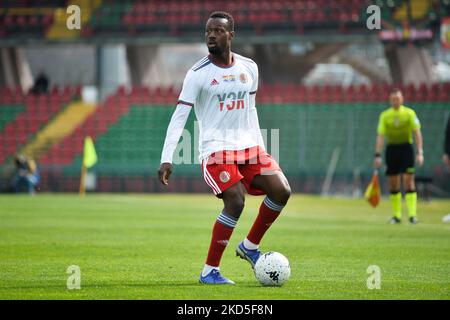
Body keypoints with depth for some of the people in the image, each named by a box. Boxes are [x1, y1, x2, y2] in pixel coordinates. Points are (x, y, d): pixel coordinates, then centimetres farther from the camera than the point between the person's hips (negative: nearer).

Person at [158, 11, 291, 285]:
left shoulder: (249, 68, 8)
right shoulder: (198, 74, -7)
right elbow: (179, 116, -10)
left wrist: (260, 148, 19)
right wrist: (167, 159, -18)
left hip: (249, 147, 5)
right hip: (216, 149, -5)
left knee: (282, 191, -9)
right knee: (235, 202, -21)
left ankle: (250, 246, 12)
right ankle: (209, 271, -9)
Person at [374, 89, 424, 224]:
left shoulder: (409, 113, -1)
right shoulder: (385, 115, 4)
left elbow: (417, 133, -4)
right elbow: (380, 135, 2)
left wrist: (420, 152, -12)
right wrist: (378, 155, -5)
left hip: (406, 148, -2)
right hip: (391, 148, 2)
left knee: (409, 181, -11)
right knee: (393, 184, 3)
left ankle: (412, 214, -11)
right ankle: (397, 215, 11)